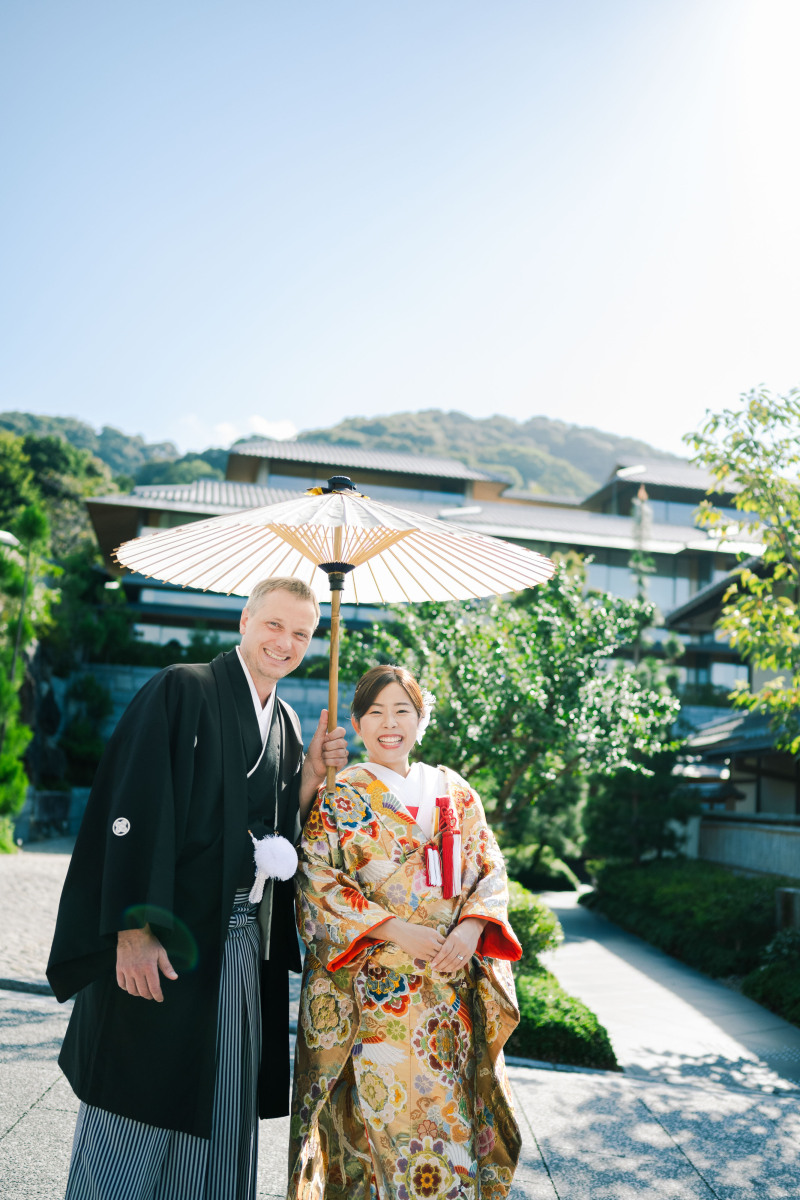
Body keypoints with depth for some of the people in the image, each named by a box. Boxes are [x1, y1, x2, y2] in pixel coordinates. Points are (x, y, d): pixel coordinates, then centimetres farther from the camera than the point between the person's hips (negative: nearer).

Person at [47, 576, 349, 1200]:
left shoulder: (288, 724, 13)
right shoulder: (181, 691, -8)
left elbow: (283, 833, 14)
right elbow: (134, 809, -16)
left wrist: (314, 775, -2)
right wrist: (135, 929, -21)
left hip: (245, 949, 7)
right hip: (164, 941, -6)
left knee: (218, 1121, 15)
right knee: (138, 1114, 5)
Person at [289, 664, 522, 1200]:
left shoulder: (454, 793, 11)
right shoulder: (338, 796, 1)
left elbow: (492, 871, 10)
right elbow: (315, 881, -7)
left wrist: (472, 927, -10)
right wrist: (395, 929, -15)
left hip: (451, 990, 3)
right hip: (373, 990, -3)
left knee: (450, 1112, 6)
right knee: (381, 1116, -2)